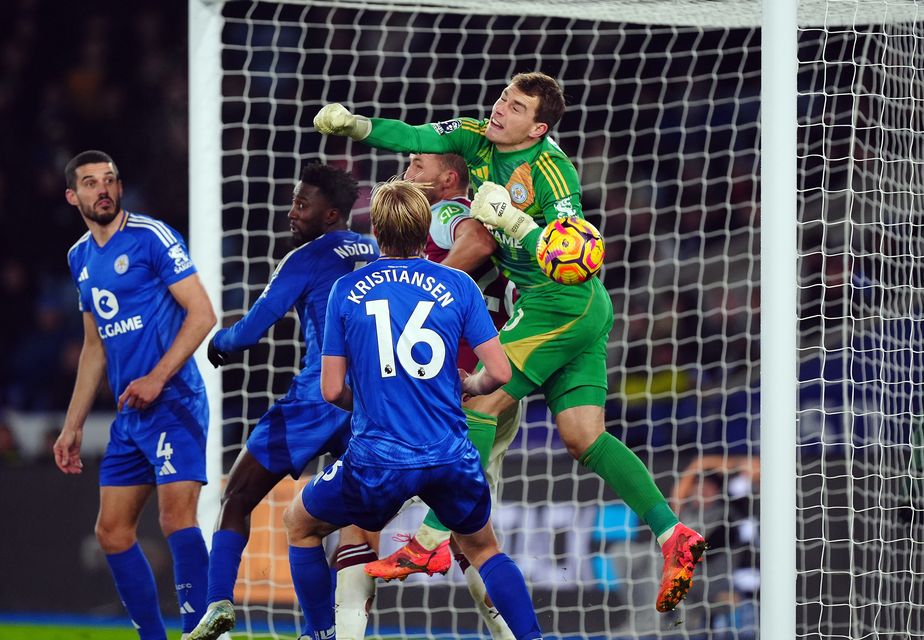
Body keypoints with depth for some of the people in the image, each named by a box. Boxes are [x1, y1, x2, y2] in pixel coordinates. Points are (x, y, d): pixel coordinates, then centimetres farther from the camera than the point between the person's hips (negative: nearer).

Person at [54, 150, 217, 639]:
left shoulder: (151, 237, -7)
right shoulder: (80, 258, 16)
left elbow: (201, 314, -10)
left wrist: (157, 378, -19)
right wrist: (72, 426, 21)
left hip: (172, 402, -8)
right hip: (128, 415, 8)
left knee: (177, 516, -19)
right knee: (112, 531, 8)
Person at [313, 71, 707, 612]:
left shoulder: (551, 169, -17)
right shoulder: (476, 139, 5)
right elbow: (414, 138, 3)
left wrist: (512, 220, -28)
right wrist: (352, 124, -10)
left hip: (560, 301, -9)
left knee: (481, 404, -11)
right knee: (583, 437, 2)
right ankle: (674, 535, -6)